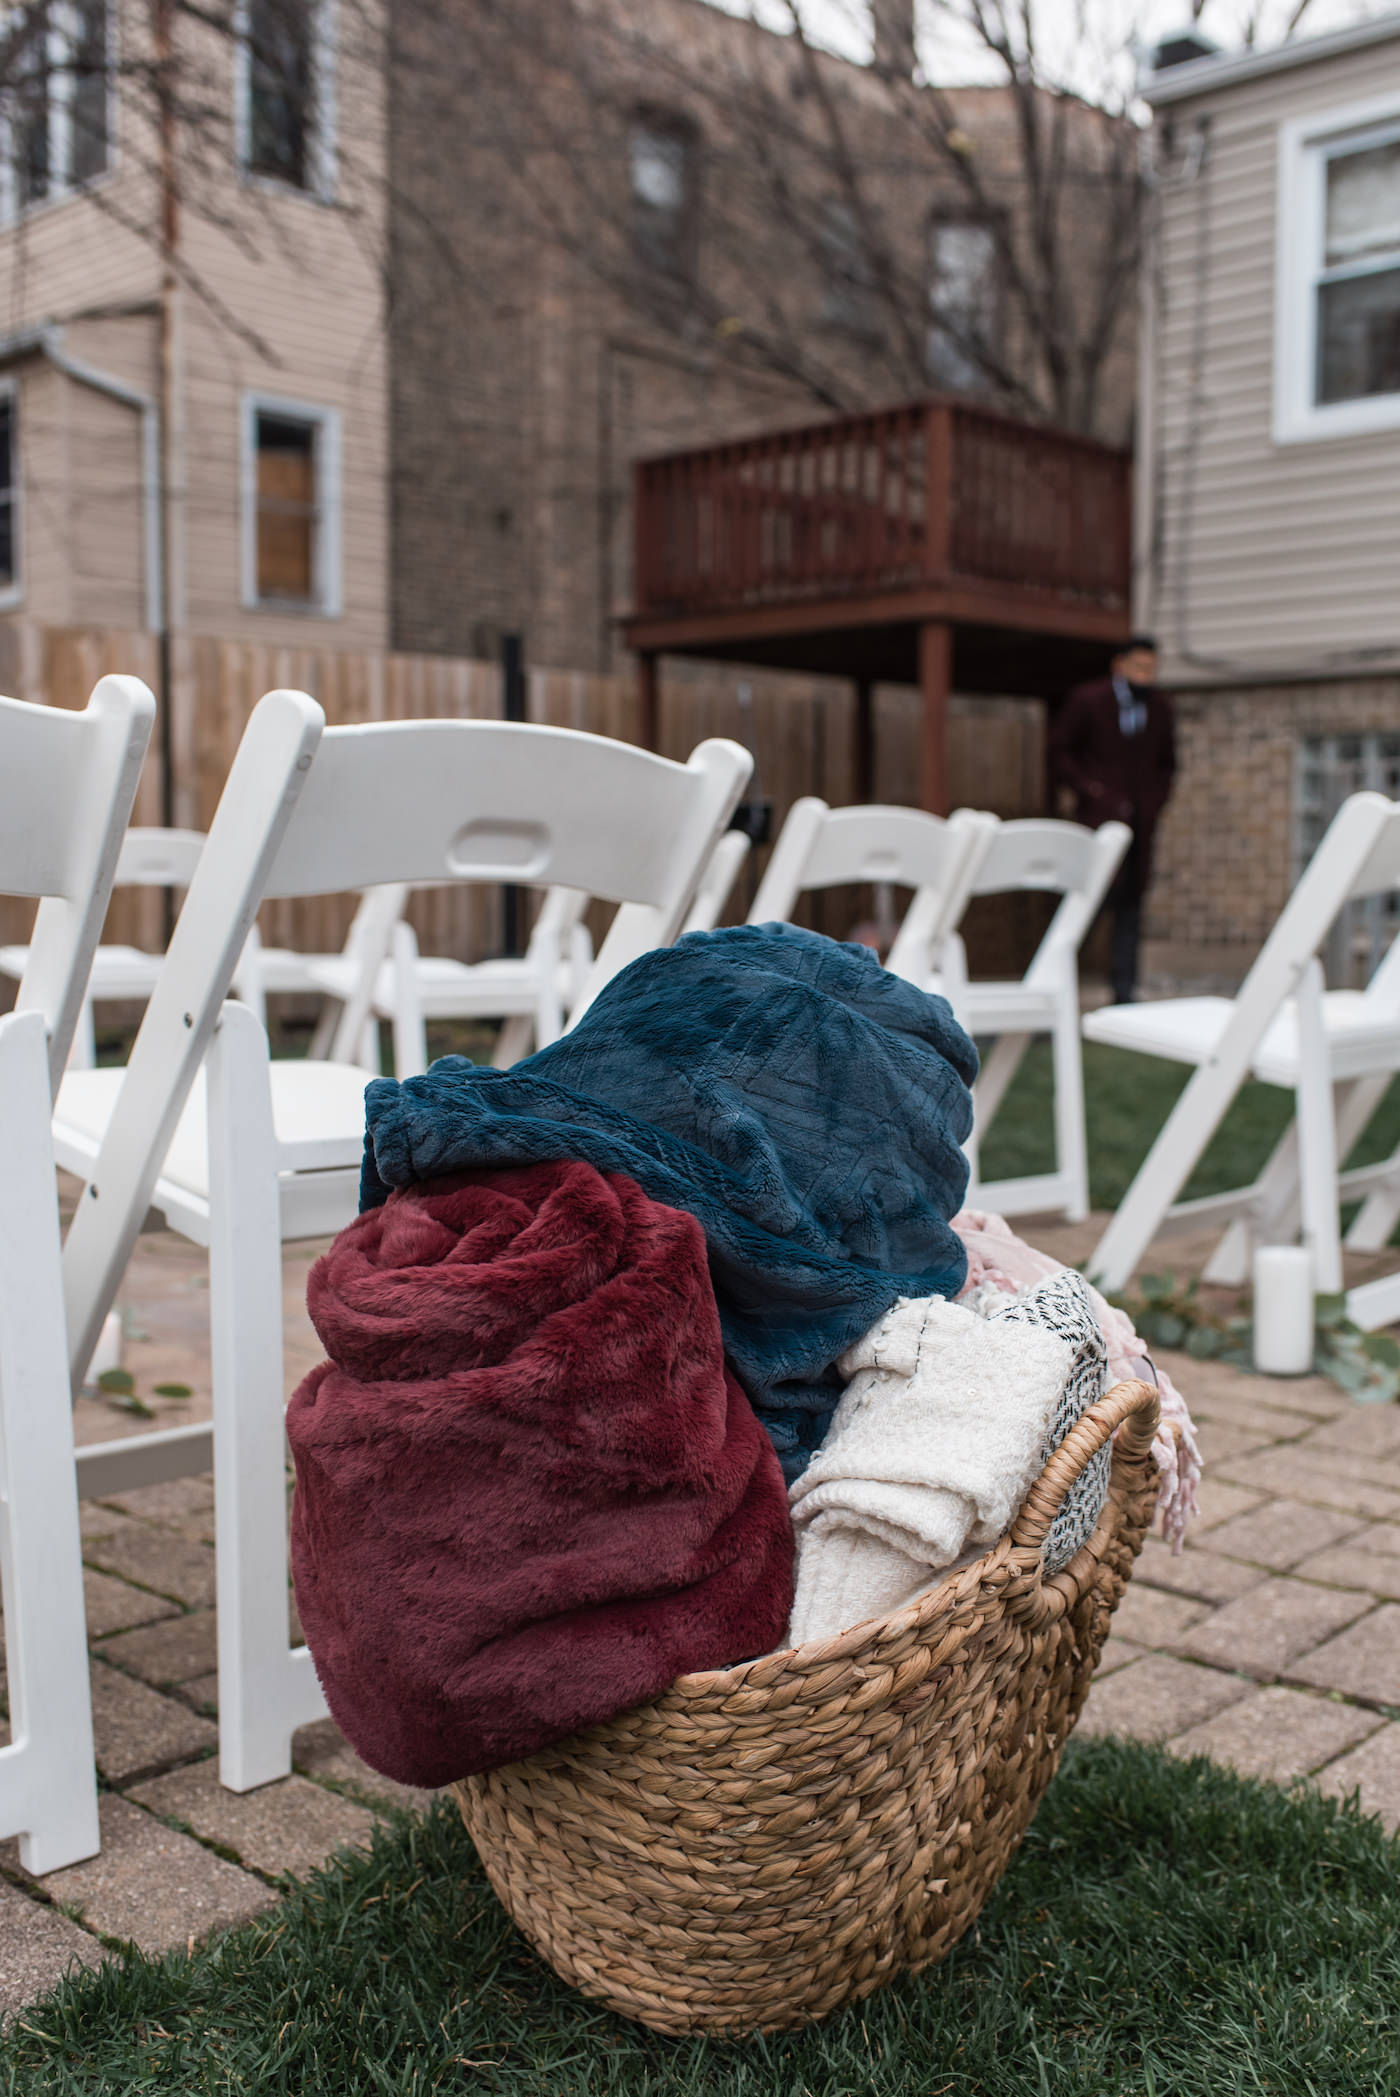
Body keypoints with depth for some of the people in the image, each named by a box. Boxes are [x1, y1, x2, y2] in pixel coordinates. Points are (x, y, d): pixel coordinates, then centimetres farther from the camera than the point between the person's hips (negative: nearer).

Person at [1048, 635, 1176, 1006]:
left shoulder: (1159, 707, 13)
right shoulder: (1087, 700, -1)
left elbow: (1167, 762, 24)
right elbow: (1059, 749, 2)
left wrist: (1157, 797, 9)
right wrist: (1086, 788, -7)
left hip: (1141, 818, 5)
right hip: (1101, 811, -5)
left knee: (1131, 903, 3)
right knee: (1107, 886, -20)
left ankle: (1124, 990, 7)